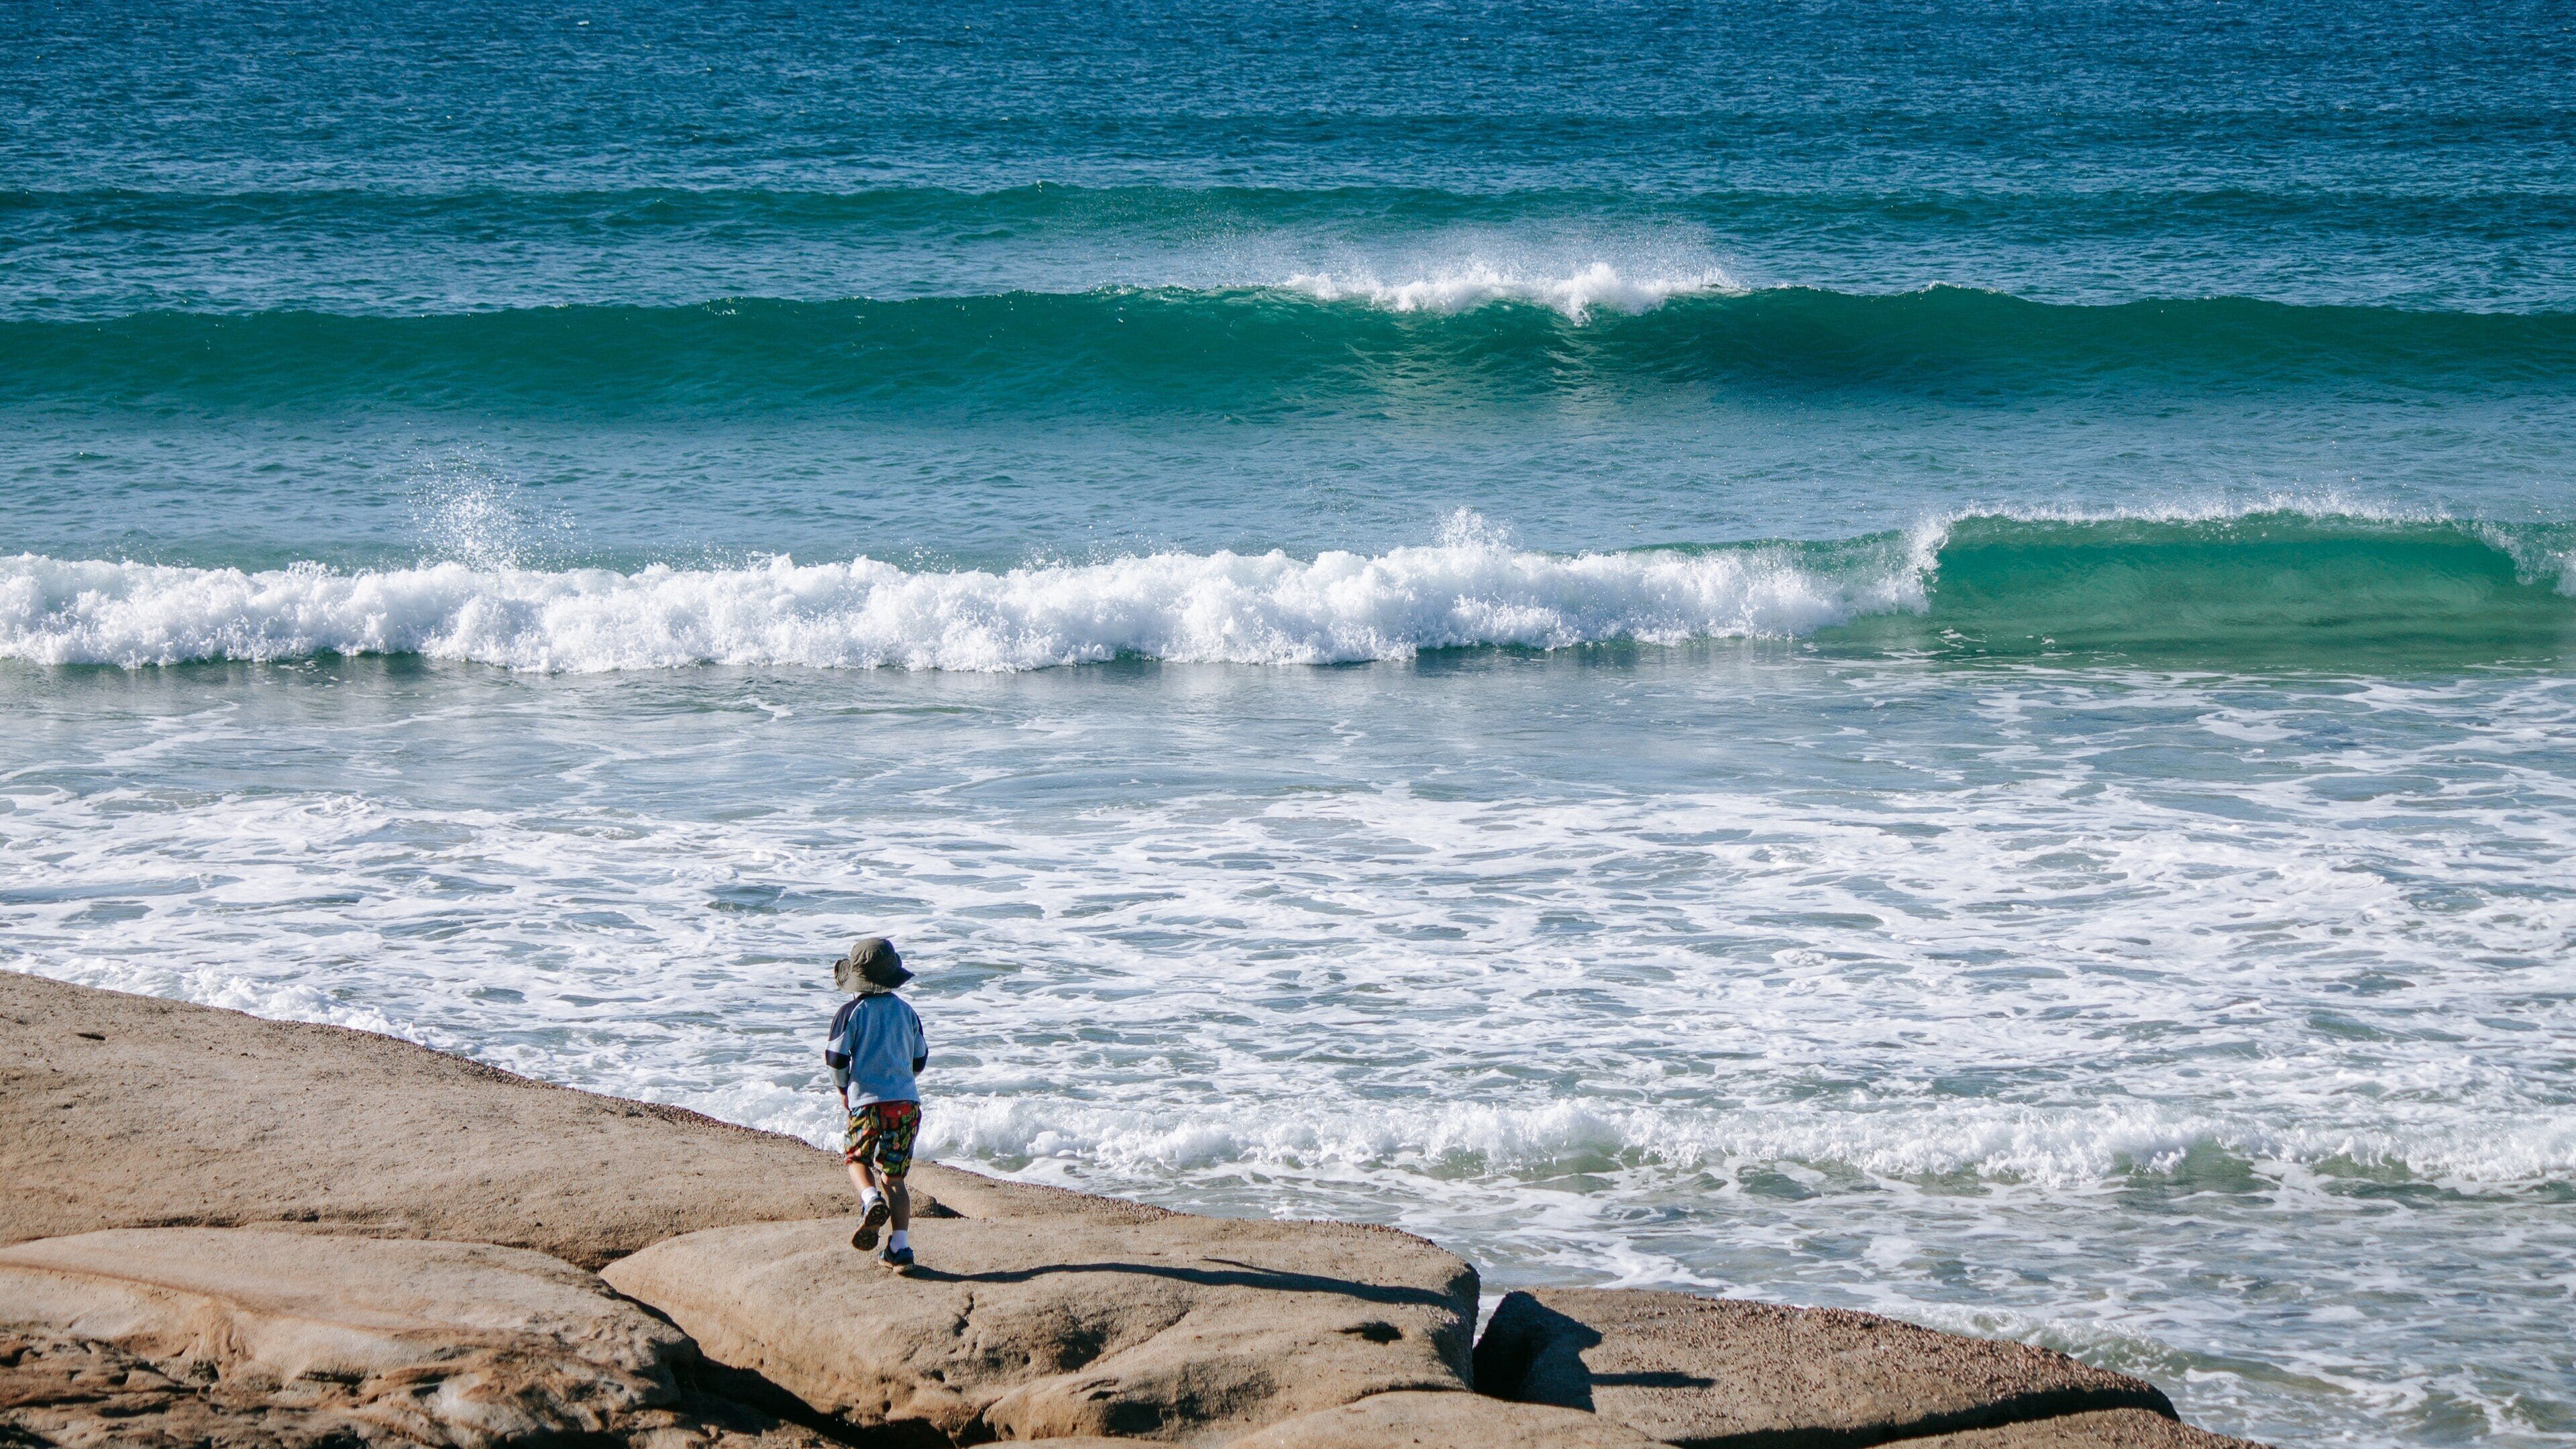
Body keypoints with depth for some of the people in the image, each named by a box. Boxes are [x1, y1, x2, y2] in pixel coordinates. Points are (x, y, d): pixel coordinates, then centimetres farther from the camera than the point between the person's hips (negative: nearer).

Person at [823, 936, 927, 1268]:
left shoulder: (850, 1012, -3)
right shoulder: (906, 1011, 10)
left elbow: (836, 1059, -3)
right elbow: (920, 1060, 17)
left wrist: (844, 1091, 15)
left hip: (867, 1103, -3)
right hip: (907, 1102, 3)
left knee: (857, 1158, 19)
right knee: (894, 1177, 9)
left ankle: (871, 1200, -13)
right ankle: (900, 1245, -3)